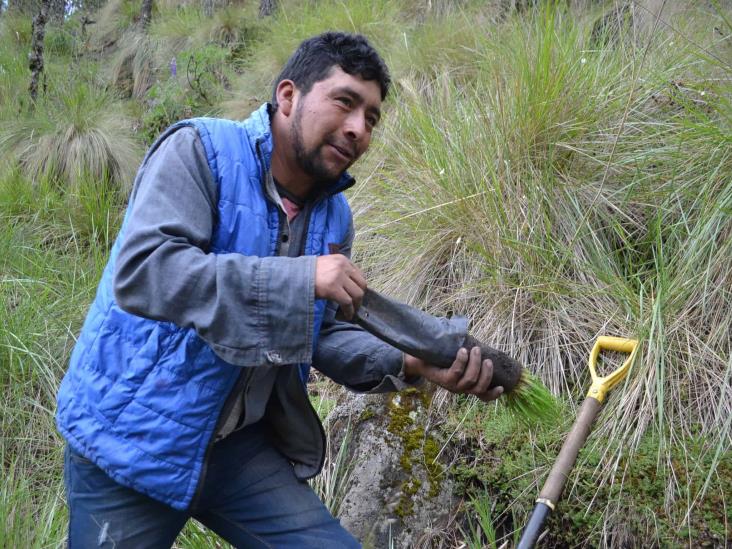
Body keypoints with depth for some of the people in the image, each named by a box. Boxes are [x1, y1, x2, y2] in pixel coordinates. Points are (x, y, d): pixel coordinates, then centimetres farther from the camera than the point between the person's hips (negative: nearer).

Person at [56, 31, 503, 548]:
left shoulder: (334, 216, 4)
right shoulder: (200, 150, -16)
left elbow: (324, 335, 7)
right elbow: (139, 271, -30)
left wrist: (407, 365, -11)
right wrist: (299, 278, -34)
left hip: (241, 447, 6)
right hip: (131, 442, -5)